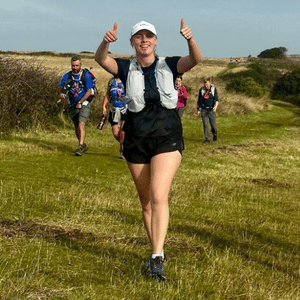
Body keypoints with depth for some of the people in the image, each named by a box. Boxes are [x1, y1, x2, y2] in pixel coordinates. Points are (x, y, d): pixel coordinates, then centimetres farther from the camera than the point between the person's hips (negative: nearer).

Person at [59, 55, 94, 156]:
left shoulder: (86, 75, -8)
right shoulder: (67, 76, 1)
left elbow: (89, 91, -10)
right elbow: (61, 90, -2)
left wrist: (80, 102, -18)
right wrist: (62, 95, -25)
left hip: (84, 103, -4)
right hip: (72, 105, 4)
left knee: (81, 124, -20)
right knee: (77, 127, 11)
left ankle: (80, 146, -23)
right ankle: (83, 146, 29)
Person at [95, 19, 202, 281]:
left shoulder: (169, 66, -1)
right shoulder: (126, 69, 1)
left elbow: (196, 59, -18)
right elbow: (101, 60, -17)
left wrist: (190, 39, -39)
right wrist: (105, 42, -40)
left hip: (167, 138, -3)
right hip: (136, 140, 3)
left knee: (159, 196, -18)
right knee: (146, 201, 11)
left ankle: (157, 257, -19)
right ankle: (158, 254, 27)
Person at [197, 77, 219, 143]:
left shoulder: (214, 89, 2)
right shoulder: (201, 90, 9)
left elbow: (216, 99, -1)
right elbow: (199, 100, 17)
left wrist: (215, 106, -18)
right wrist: (198, 109, 13)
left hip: (211, 109, -2)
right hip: (204, 110, 2)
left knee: (213, 124, 1)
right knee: (205, 125, -3)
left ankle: (215, 135, 28)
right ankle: (207, 139, 1)